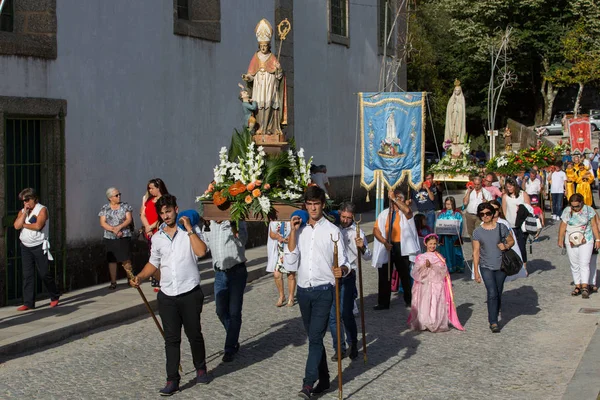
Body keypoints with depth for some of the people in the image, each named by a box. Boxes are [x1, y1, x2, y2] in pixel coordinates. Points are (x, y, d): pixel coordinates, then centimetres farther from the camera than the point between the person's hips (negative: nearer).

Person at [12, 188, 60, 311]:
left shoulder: (42, 209, -5)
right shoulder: (22, 212, 12)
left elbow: (38, 226, -19)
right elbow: (16, 226, -4)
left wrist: (24, 224, -6)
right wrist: (25, 212, -8)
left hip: (39, 246, -5)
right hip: (25, 247, 5)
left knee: (44, 273, -1)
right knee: (27, 275, 2)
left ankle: (55, 297, 18)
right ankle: (28, 303, 5)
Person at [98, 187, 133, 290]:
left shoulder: (125, 206, 5)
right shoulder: (105, 208, 5)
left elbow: (129, 219, -3)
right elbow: (102, 223, -2)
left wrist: (119, 227, -17)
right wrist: (113, 230, -15)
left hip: (124, 237, -1)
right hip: (110, 238, 1)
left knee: (126, 260, -6)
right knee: (112, 260, 3)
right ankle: (113, 282, 10)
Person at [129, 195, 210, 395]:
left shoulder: (191, 231, -2)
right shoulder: (157, 237, 9)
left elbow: (201, 251, -19)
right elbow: (154, 263, 18)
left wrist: (189, 229, -16)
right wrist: (140, 277, 2)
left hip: (190, 294, -3)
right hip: (167, 296, 3)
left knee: (194, 334, 10)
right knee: (171, 339, 3)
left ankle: (201, 369, 32)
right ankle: (172, 380, 6)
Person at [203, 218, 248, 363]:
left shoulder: (237, 222, -10)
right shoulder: (208, 226, 7)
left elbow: (242, 240, -25)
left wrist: (232, 225, -28)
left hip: (237, 271, -5)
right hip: (220, 273, 5)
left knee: (234, 312, -3)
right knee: (221, 311, 9)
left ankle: (229, 349, 7)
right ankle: (233, 342, 30)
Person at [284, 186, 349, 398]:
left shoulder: (333, 231, -3)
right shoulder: (300, 231, 7)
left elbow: (343, 262, -4)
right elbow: (290, 263, -2)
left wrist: (342, 270, -28)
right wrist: (293, 232, -7)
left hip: (324, 291, -5)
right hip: (303, 291, 5)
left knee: (315, 337, -11)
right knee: (314, 337, 13)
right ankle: (323, 379, 24)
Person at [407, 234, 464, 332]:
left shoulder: (439, 257, 8)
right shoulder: (421, 257, 7)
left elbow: (443, 270, -4)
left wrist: (432, 266, -16)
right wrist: (424, 266, -18)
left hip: (437, 284, 0)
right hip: (425, 285, 0)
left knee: (437, 305, -3)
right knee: (424, 305, -5)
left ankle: (437, 324, -2)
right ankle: (423, 323, -2)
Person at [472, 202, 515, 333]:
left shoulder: (501, 228, -1)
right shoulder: (477, 232, -2)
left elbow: (511, 241, 12)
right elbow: (476, 252, 0)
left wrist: (506, 246, -12)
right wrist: (476, 271, -3)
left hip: (501, 266, 2)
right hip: (486, 267, -2)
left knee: (498, 294, 9)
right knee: (492, 293, -13)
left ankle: (494, 316, 29)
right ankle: (493, 322, -10)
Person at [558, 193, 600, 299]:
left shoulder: (589, 210, -2)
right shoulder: (567, 211, 0)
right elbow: (562, 226, 3)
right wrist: (560, 240, 3)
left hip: (586, 241, -2)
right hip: (571, 242, 2)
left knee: (584, 264, -10)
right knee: (574, 265, 4)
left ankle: (585, 287, -15)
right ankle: (577, 286, 10)